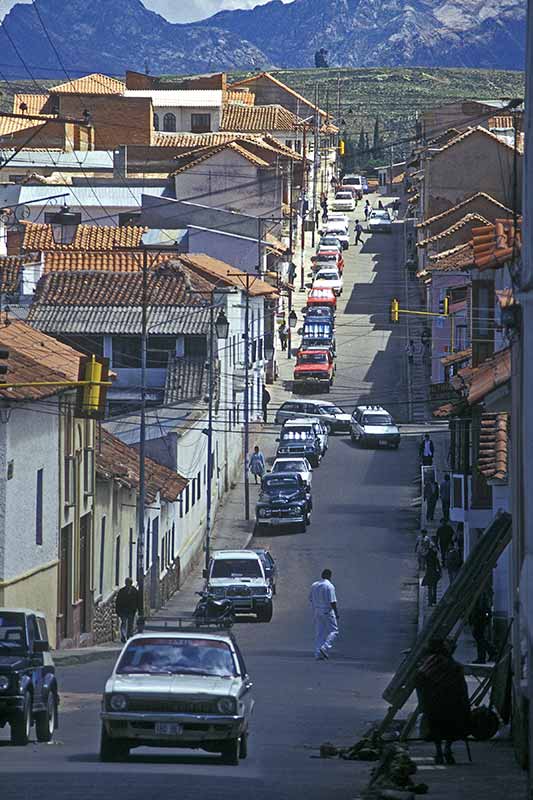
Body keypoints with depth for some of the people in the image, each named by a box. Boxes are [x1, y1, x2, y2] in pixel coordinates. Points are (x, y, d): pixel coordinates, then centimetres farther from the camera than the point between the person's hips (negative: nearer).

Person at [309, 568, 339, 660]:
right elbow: (332, 602, -17)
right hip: (327, 611, -6)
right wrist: (337, 614, -9)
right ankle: (325, 648, -13)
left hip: (316, 611, 6)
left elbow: (311, 599, 14)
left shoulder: (314, 585, 7)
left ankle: (317, 653, 5)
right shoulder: (329, 586, -13)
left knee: (319, 633, 9)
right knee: (333, 631, 3)